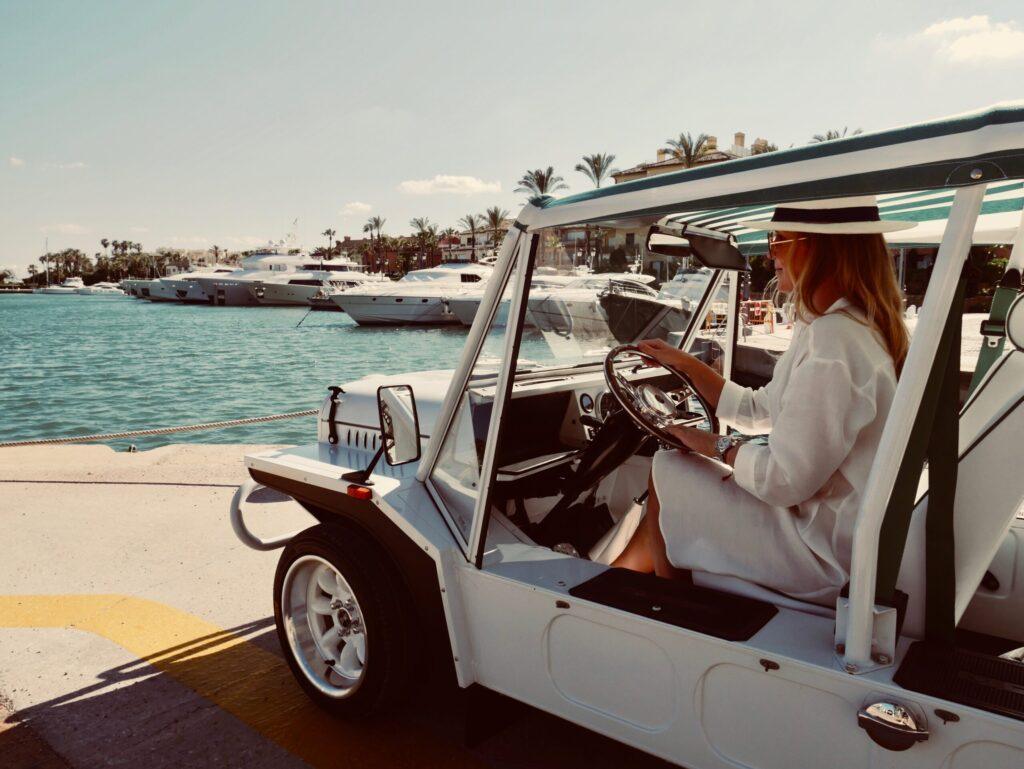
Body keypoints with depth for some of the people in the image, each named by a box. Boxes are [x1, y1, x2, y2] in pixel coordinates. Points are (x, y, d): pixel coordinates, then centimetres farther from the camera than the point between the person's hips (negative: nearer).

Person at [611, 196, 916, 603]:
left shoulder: (834, 342, -26)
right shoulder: (838, 326, 8)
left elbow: (785, 480, -27)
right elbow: (760, 410, 15)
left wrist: (718, 446, -9)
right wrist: (684, 363, 14)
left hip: (826, 556, -10)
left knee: (664, 474, -4)